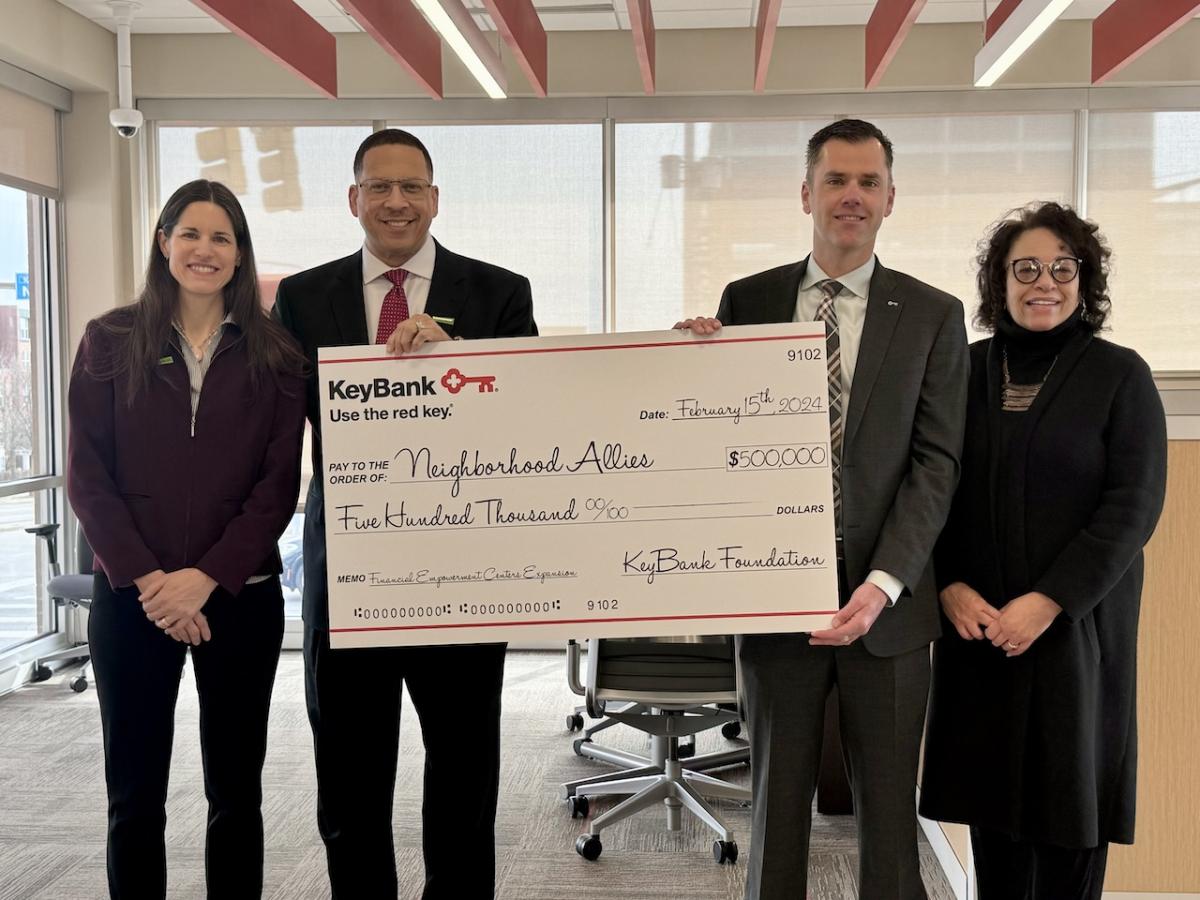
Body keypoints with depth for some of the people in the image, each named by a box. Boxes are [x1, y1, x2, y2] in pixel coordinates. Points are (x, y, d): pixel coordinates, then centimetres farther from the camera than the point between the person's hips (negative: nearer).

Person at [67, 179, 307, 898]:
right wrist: (147, 578, -11)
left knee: (236, 787, 9)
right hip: (131, 597, 0)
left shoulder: (274, 354, 3)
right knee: (135, 791, 8)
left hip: (240, 596, 0)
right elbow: (88, 475, -1)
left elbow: (279, 482, -2)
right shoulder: (111, 342, 3)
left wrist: (204, 580, -12)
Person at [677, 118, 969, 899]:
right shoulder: (747, 300, 3)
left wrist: (883, 584, -15)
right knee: (777, 804, 12)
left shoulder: (933, 315, 1)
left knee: (889, 809, 10)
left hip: (887, 599, 0)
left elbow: (935, 462, -4)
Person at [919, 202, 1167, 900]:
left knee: (1070, 786, 4)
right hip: (979, 624, 2)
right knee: (995, 791, 7)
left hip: (1078, 622, -2)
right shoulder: (965, 370, 6)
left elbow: (1134, 504, -7)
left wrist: (1048, 601, -15)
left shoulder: (1119, 375, -1)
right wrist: (950, 586, -8)